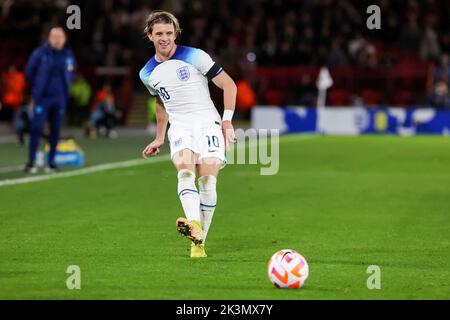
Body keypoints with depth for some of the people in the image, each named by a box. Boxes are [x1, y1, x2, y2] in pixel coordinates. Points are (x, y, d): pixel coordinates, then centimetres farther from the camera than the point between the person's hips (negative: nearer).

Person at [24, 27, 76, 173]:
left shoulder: (68, 55, 3)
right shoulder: (40, 54, -7)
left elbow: (71, 73, 20)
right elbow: (30, 73, 5)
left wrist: (65, 87, 10)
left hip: (60, 99, 3)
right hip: (42, 98, -3)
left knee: (56, 131, 5)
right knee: (36, 129, -9)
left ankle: (51, 162, 12)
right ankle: (31, 162, -5)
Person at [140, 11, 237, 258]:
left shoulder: (194, 57, -2)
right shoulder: (147, 74, 13)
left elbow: (228, 84, 1)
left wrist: (227, 121, -7)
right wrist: (159, 138, 32)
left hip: (207, 122, -2)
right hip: (180, 126, 2)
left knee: (207, 179, -19)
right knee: (184, 169, -28)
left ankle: (200, 242, -10)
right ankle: (194, 227, -49)